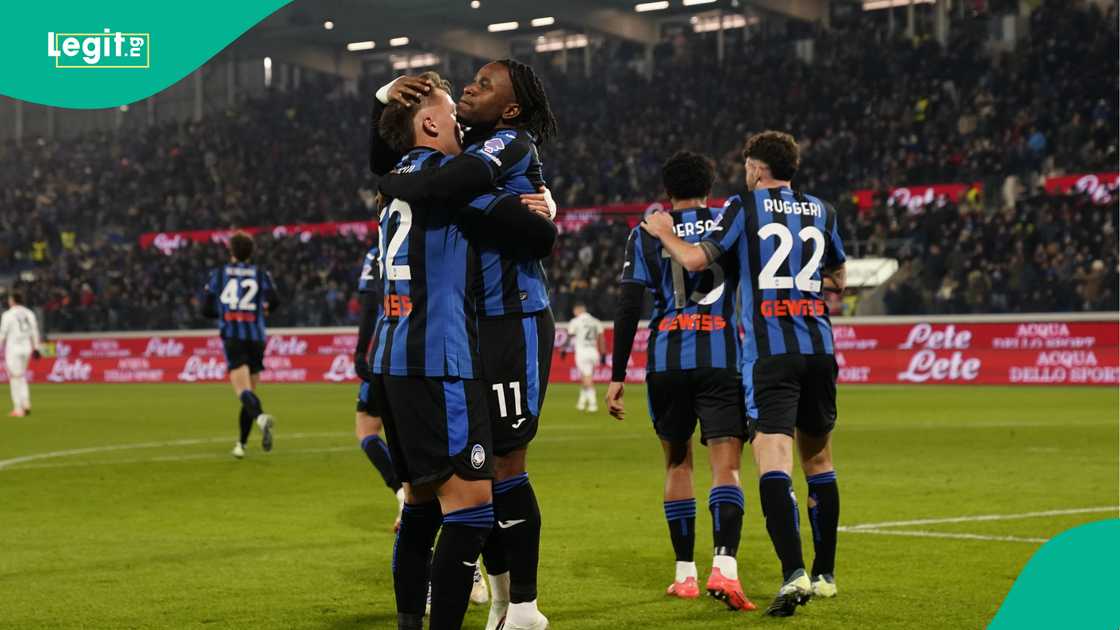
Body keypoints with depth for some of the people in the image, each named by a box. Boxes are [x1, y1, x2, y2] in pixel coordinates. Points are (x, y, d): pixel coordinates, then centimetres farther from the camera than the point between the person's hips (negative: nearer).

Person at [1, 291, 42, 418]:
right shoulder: (29, 313, 7)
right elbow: (34, 332, 9)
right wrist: (36, 348, 15)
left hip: (13, 349, -5)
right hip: (27, 348, 5)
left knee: (15, 378, 0)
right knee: (21, 377, 18)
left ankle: (18, 409, -1)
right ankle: (26, 404, 6)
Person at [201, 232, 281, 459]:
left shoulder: (218, 274, 9)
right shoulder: (260, 274, 8)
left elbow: (206, 309, 7)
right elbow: (275, 300, -8)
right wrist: (264, 309, 14)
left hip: (232, 336, -2)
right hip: (256, 337, 2)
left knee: (244, 391, -17)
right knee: (250, 391, 14)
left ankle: (261, 417, -47)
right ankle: (241, 443, 17)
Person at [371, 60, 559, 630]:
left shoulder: (510, 145, -13)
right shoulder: (472, 148, 14)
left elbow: (433, 188, -29)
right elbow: (385, 162, 20)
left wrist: (388, 183, -7)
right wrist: (383, 100, 3)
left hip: (513, 324, -9)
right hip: (473, 325, 9)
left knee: (504, 464, -6)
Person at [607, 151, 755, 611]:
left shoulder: (647, 234, 8)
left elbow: (629, 309, 2)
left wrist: (617, 376, 5)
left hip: (666, 362, 1)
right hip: (721, 358, -1)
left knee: (677, 462, 16)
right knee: (726, 465, -6)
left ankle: (685, 573, 18)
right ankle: (724, 566, -27)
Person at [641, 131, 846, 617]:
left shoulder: (744, 206, 2)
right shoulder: (822, 211, 15)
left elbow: (695, 259, -4)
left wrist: (663, 232, 15)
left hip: (769, 351, -5)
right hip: (818, 346, 5)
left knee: (773, 459, -12)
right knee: (818, 459, 16)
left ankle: (794, 572, -28)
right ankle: (824, 574, 23)